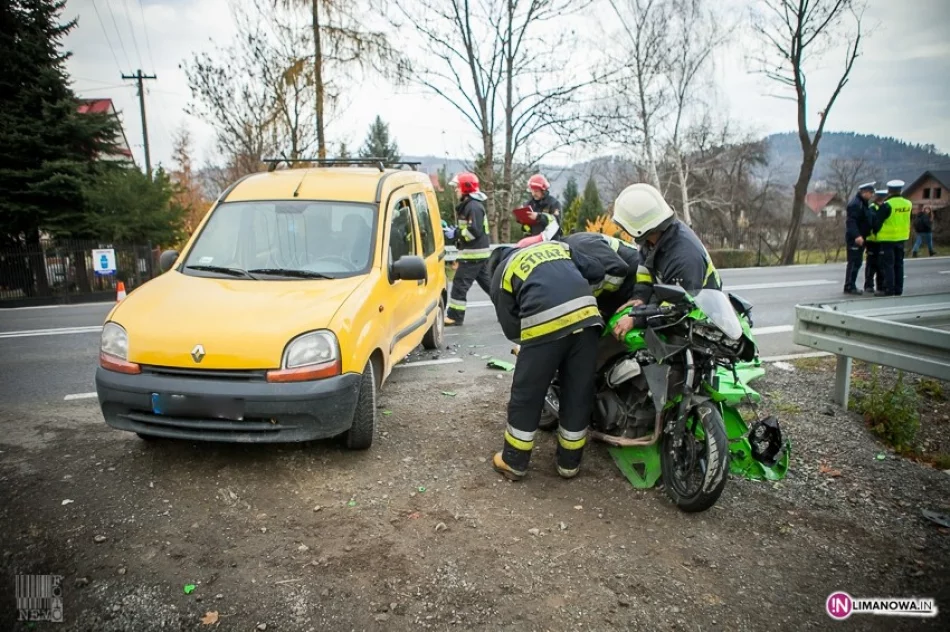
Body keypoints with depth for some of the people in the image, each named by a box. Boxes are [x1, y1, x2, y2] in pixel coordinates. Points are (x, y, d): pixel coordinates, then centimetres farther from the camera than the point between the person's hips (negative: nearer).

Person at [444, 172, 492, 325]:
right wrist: (454, 230, 7)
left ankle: (455, 316, -1)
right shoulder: (468, 205, 16)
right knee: (487, 281, 15)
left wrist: (455, 234, -17)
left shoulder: (473, 206, -17)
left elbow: (475, 231, -25)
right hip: (477, 252, 11)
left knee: (460, 283, -6)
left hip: (473, 253, -11)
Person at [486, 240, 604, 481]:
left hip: (544, 324, -4)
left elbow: (511, 328, 14)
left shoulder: (501, 273, 21)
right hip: (586, 315, 4)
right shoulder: (556, 246, 32)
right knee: (578, 394, 16)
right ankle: (569, 461, 30)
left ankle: (514, 462, 25)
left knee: (527, 396, 12)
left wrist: (526, 339, 31)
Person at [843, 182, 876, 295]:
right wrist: (856, 235, -34)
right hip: (854, 239, -10)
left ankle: (851, 286, 20)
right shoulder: (855, 204, -16)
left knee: (857, 262, 13)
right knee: (854, 262, -7)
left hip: (860, 238, 10)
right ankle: (849, 287, -3)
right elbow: (851, 222, -26)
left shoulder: (863, 203, 16)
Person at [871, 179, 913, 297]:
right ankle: (898, 289, 18)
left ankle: (889, 290, -3)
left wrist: (875, 230, 4)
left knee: (887, 265, -2)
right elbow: (906, 221, 12)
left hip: (888, 238, -6)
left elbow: (877, 221, -11)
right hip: (902, 238, 6)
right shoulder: (908, 204, 4)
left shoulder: (887, 205, -16)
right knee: (898, 264, 14)